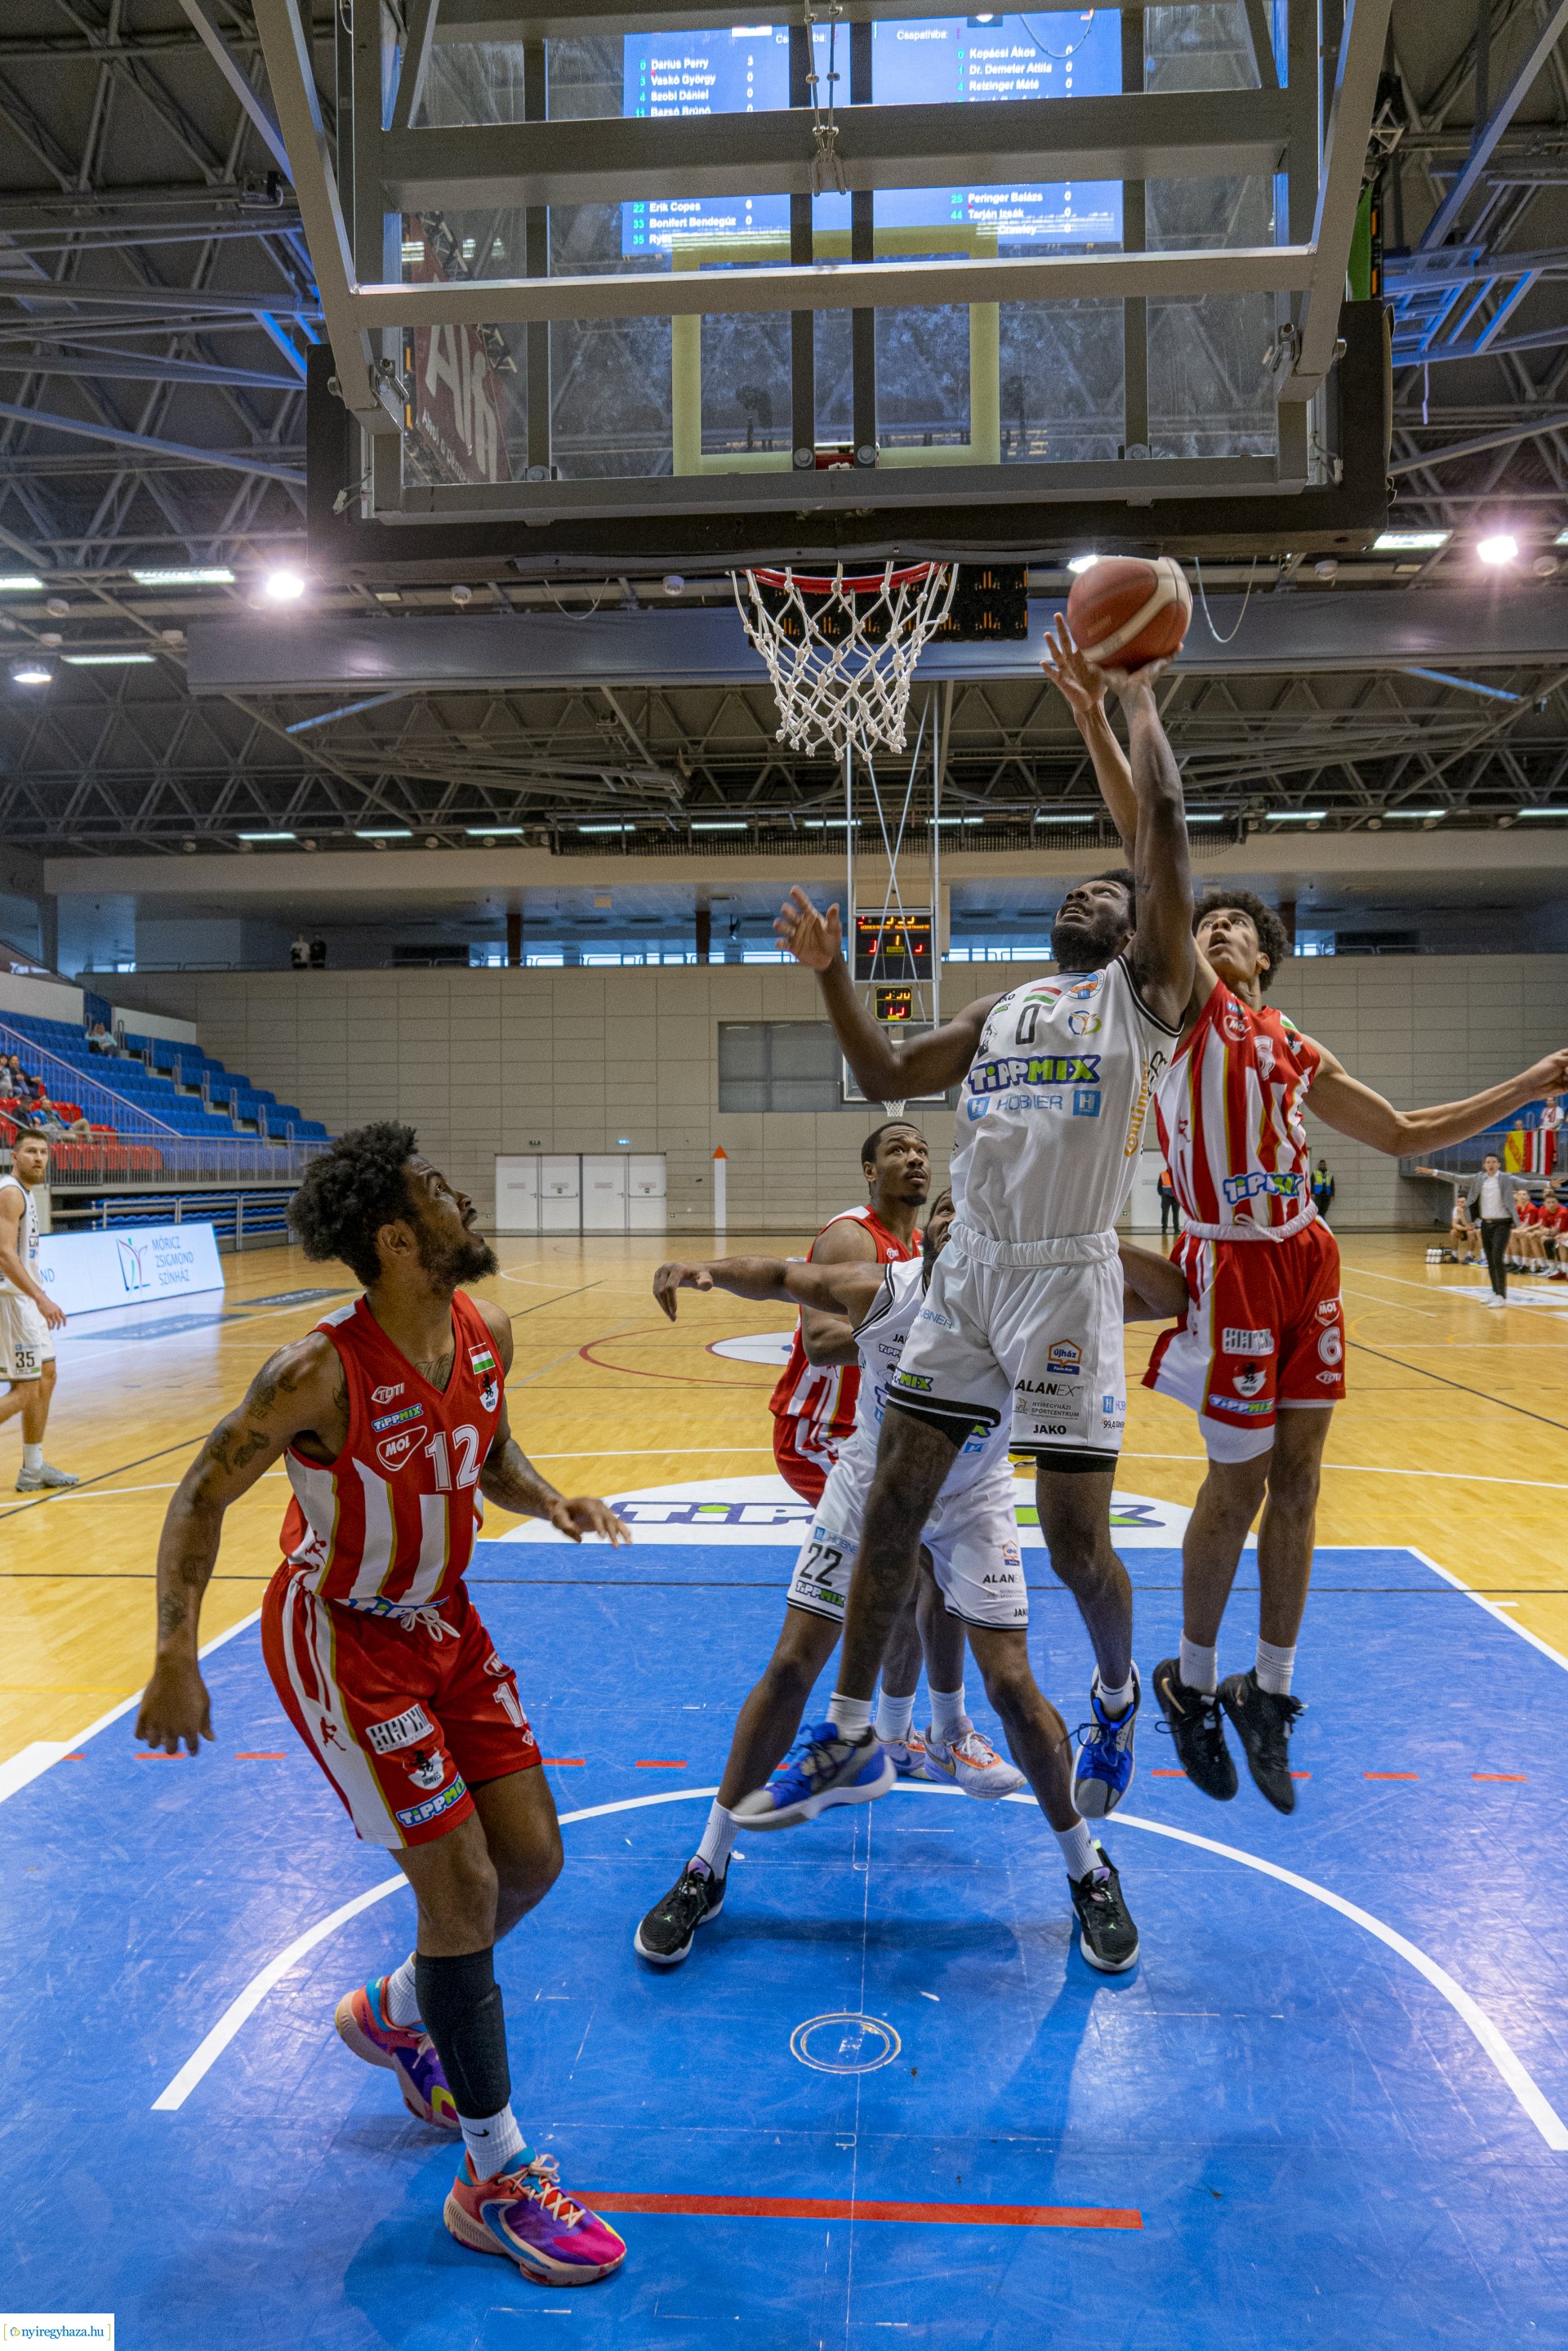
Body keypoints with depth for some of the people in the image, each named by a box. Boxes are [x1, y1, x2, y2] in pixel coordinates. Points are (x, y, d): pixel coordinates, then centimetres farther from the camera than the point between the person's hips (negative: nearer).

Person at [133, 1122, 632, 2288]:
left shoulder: (485, 1331, -7)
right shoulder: (321, 1373, -28)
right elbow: (203, 1497, -17)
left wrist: (552, 1502, -9)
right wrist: (177, 1654, -23)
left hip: (442, 1618, 7)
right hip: (342, 1637, -7)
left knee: (533, 1858, 10)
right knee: (462, 1884, -6)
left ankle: (396, 2014, 41)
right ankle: (498, 2184, 13)